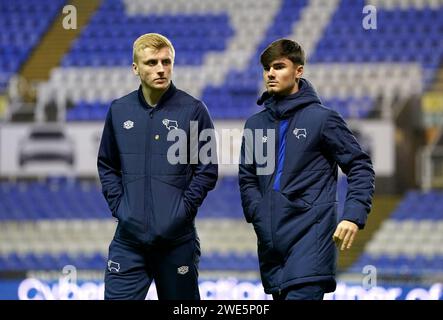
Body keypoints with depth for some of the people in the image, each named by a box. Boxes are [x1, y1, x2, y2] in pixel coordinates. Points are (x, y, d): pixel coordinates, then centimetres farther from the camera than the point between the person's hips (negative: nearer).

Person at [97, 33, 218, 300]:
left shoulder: (193, 110, -2)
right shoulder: (119, 111, 7)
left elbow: (207, 170, 0)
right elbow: (107, 166, 16)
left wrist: (184, 210, -9)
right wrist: (118, 206, 3)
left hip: (177, 238, -2)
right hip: (129, 239, 2)